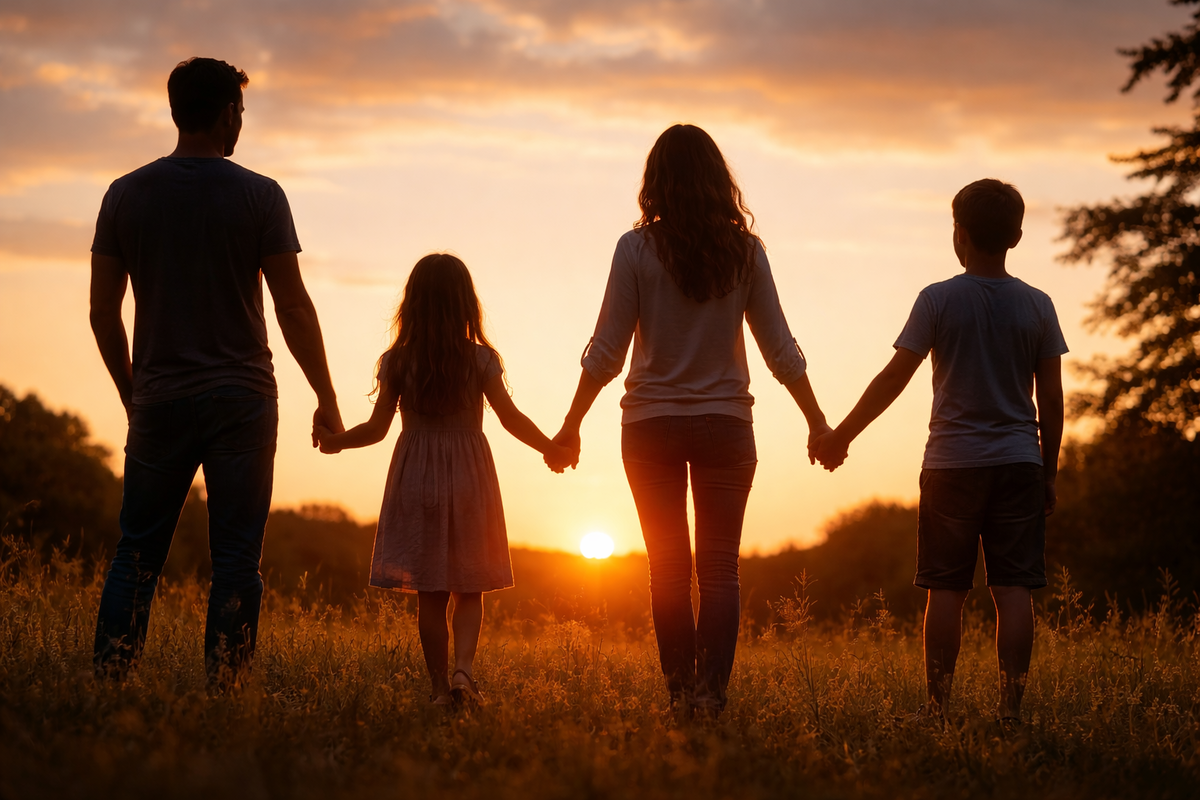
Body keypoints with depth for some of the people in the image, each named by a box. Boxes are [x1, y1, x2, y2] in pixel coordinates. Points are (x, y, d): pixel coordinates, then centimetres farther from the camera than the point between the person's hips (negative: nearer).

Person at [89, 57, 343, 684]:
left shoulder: (126, 194, 3)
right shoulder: (259, 196, -4)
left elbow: (103, 313, 5)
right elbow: (294, 309, -5)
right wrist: (327, 400, 4)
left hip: (159, 401, 2)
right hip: (242, 398, -2)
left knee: (137, 553, 9)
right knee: (235, 557, 2)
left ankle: (108, 684, 3)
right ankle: (222, 690, 0)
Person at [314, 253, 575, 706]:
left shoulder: (397, 361, -4)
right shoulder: (480, 359, -5)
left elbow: (377, 428, -4)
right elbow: (511, 418, -5)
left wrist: (336, 441, 13)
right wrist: (551, 448, 9)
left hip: (416, 478, 1)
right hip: (469, 473, 0)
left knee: (430, 594, 5)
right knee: (469, 590, 7)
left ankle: (440, 686, 4)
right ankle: (463, 668, -14)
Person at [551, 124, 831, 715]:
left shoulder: (637, 249, -7)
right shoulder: (744, 251, -2)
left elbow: (606, 353, -6)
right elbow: (780, 350, 2)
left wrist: (572, 424, 6)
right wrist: (817, 422, 13)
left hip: (651, 425, 0)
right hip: (725, 422, 1)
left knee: (668, 570, 10)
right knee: (720, 568, 4)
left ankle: (679, 692, 10)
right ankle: (711, 691, -7)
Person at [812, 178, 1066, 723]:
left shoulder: (938, 300, -4)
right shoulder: (1037, 306, 3)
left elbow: (893, 378, -4)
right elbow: (1051, 399, 4)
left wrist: (841, 435, 6)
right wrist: (1048, 474, 13)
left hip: (951, 463, -1)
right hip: (1017, 462, 2)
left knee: (946, 589, 4)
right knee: (1013, 587, 0)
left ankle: (939, 707, 6)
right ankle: (1011, 705, -5)